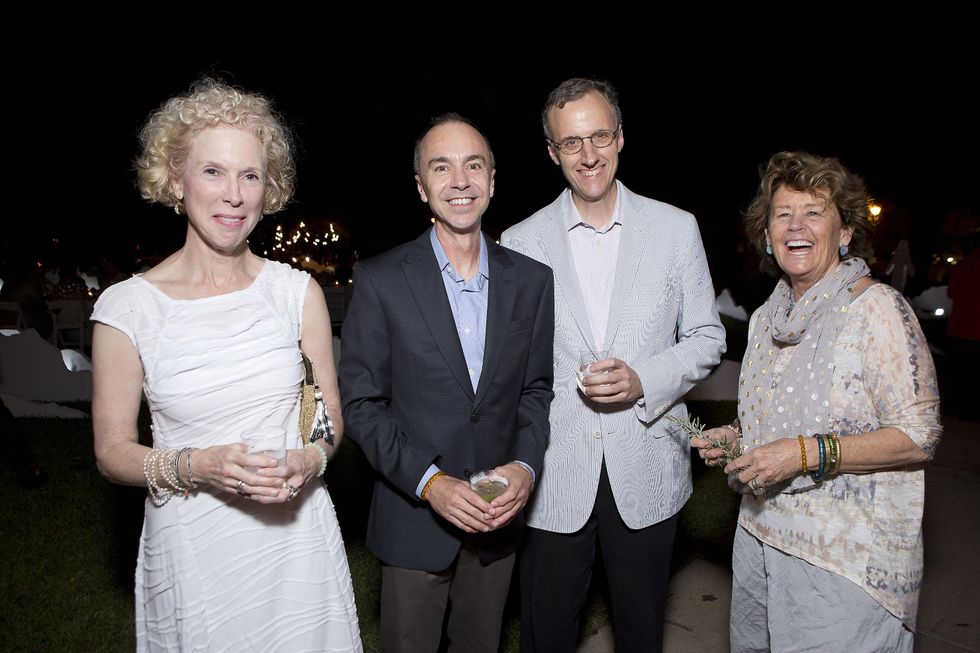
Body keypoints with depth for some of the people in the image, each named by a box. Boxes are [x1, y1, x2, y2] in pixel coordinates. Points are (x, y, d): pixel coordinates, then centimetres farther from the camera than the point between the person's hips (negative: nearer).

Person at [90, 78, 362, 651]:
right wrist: (194, 466, -20)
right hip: (191, 548, -1)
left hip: (297, 537, 2)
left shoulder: (299, 292, -4)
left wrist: (309, 459, -16)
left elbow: (330, 416, 5)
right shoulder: (128, 307, -8)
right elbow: (113, 449, -2)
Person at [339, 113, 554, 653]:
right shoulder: (380, 280, -10)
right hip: (414, 521, -2)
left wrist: (526, 466, -11)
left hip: (498, 519, 3)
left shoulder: (532, 280, -1)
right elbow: (361, 403, -9)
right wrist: (430, 482, -18)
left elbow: (537, 389, 5)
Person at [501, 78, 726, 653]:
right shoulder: (520, 243, -1)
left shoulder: (676, 228, 0)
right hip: (553, 478, 0)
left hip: (647, 473, 1)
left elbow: (707, 338, 4)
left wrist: (642, 380, -15)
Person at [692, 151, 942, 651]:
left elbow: (920, 435, -15)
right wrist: (735, 438, 1)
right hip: (760, 536, 6)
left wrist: (809, 454, -24)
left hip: (847, 558, -6)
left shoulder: (877, 308, -12)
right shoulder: (765, 318, 9)